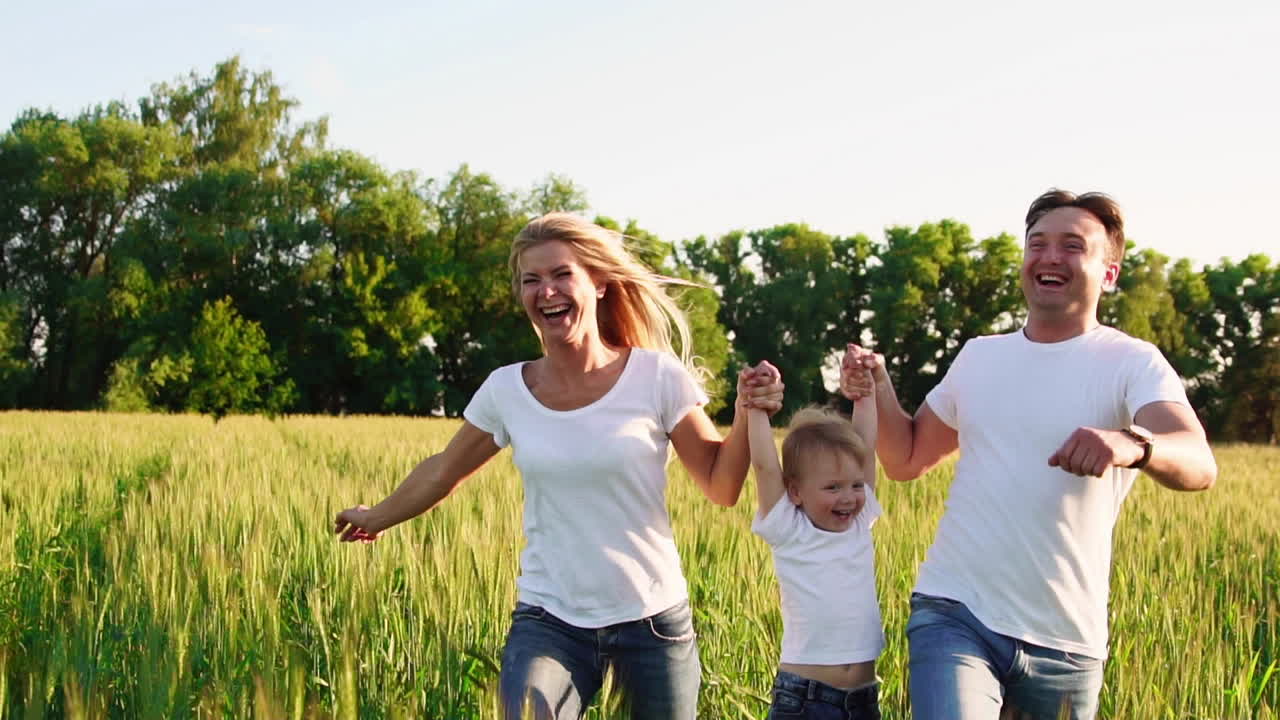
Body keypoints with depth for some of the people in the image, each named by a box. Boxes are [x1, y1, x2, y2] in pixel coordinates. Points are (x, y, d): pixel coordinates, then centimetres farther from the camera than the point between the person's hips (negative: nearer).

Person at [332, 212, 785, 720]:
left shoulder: (657, 376, -9)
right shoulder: (505, 390, -3)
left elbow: (721, 488, -1)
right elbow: (444, 471, 16)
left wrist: (747, 416, -17)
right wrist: (375, 519, 29)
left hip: (653, 619, 0)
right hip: (548, 622, 0)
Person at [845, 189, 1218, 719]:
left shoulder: (1132, 363, -4)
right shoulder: (979, 356, 10)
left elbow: (1199, 465, -21)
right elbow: (906, 460, 18)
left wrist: (1134, 447, -43)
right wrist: (878, 387, -1)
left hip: (1064, 642, -1)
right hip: (953, 616, 1)